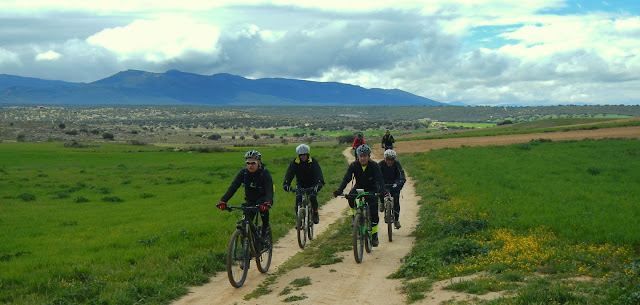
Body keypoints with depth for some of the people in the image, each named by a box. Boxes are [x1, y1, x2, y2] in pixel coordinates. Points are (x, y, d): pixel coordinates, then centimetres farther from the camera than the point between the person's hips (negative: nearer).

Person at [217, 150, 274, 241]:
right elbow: (233, 187, -23)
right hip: (250, 201, 3)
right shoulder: (243, 172, -14)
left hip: (263, 198, -3)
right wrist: (223, 200, -39)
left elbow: (269, 190, -35)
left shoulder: (265, 173, -22)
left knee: (262, 206, -36)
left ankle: (266, 225, -11)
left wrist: (268, 202, -57)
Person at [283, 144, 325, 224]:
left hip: (311, 185, -2)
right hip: (300, 184, 2)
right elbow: (289, 173, -18)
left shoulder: (313, 162, -14)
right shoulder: (294, 163, -10)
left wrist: (319, 183, -43)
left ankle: (315, 213, -1)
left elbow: (318, 173, -24)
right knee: (298, 198, -19)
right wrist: (286, 184, -36)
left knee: (312, 197, -25)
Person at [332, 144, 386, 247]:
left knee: (373, 213, -13)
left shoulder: (374, 166, -20)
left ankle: (374, 235, 6)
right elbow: (346, 178, -24)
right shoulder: (354, 165, -15)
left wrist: (382, 190, -52)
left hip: (372, 189, -1)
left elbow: (380, 179, -31)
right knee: (351, 197, -33)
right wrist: (339, 191, -40)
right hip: (359, 187, 2)